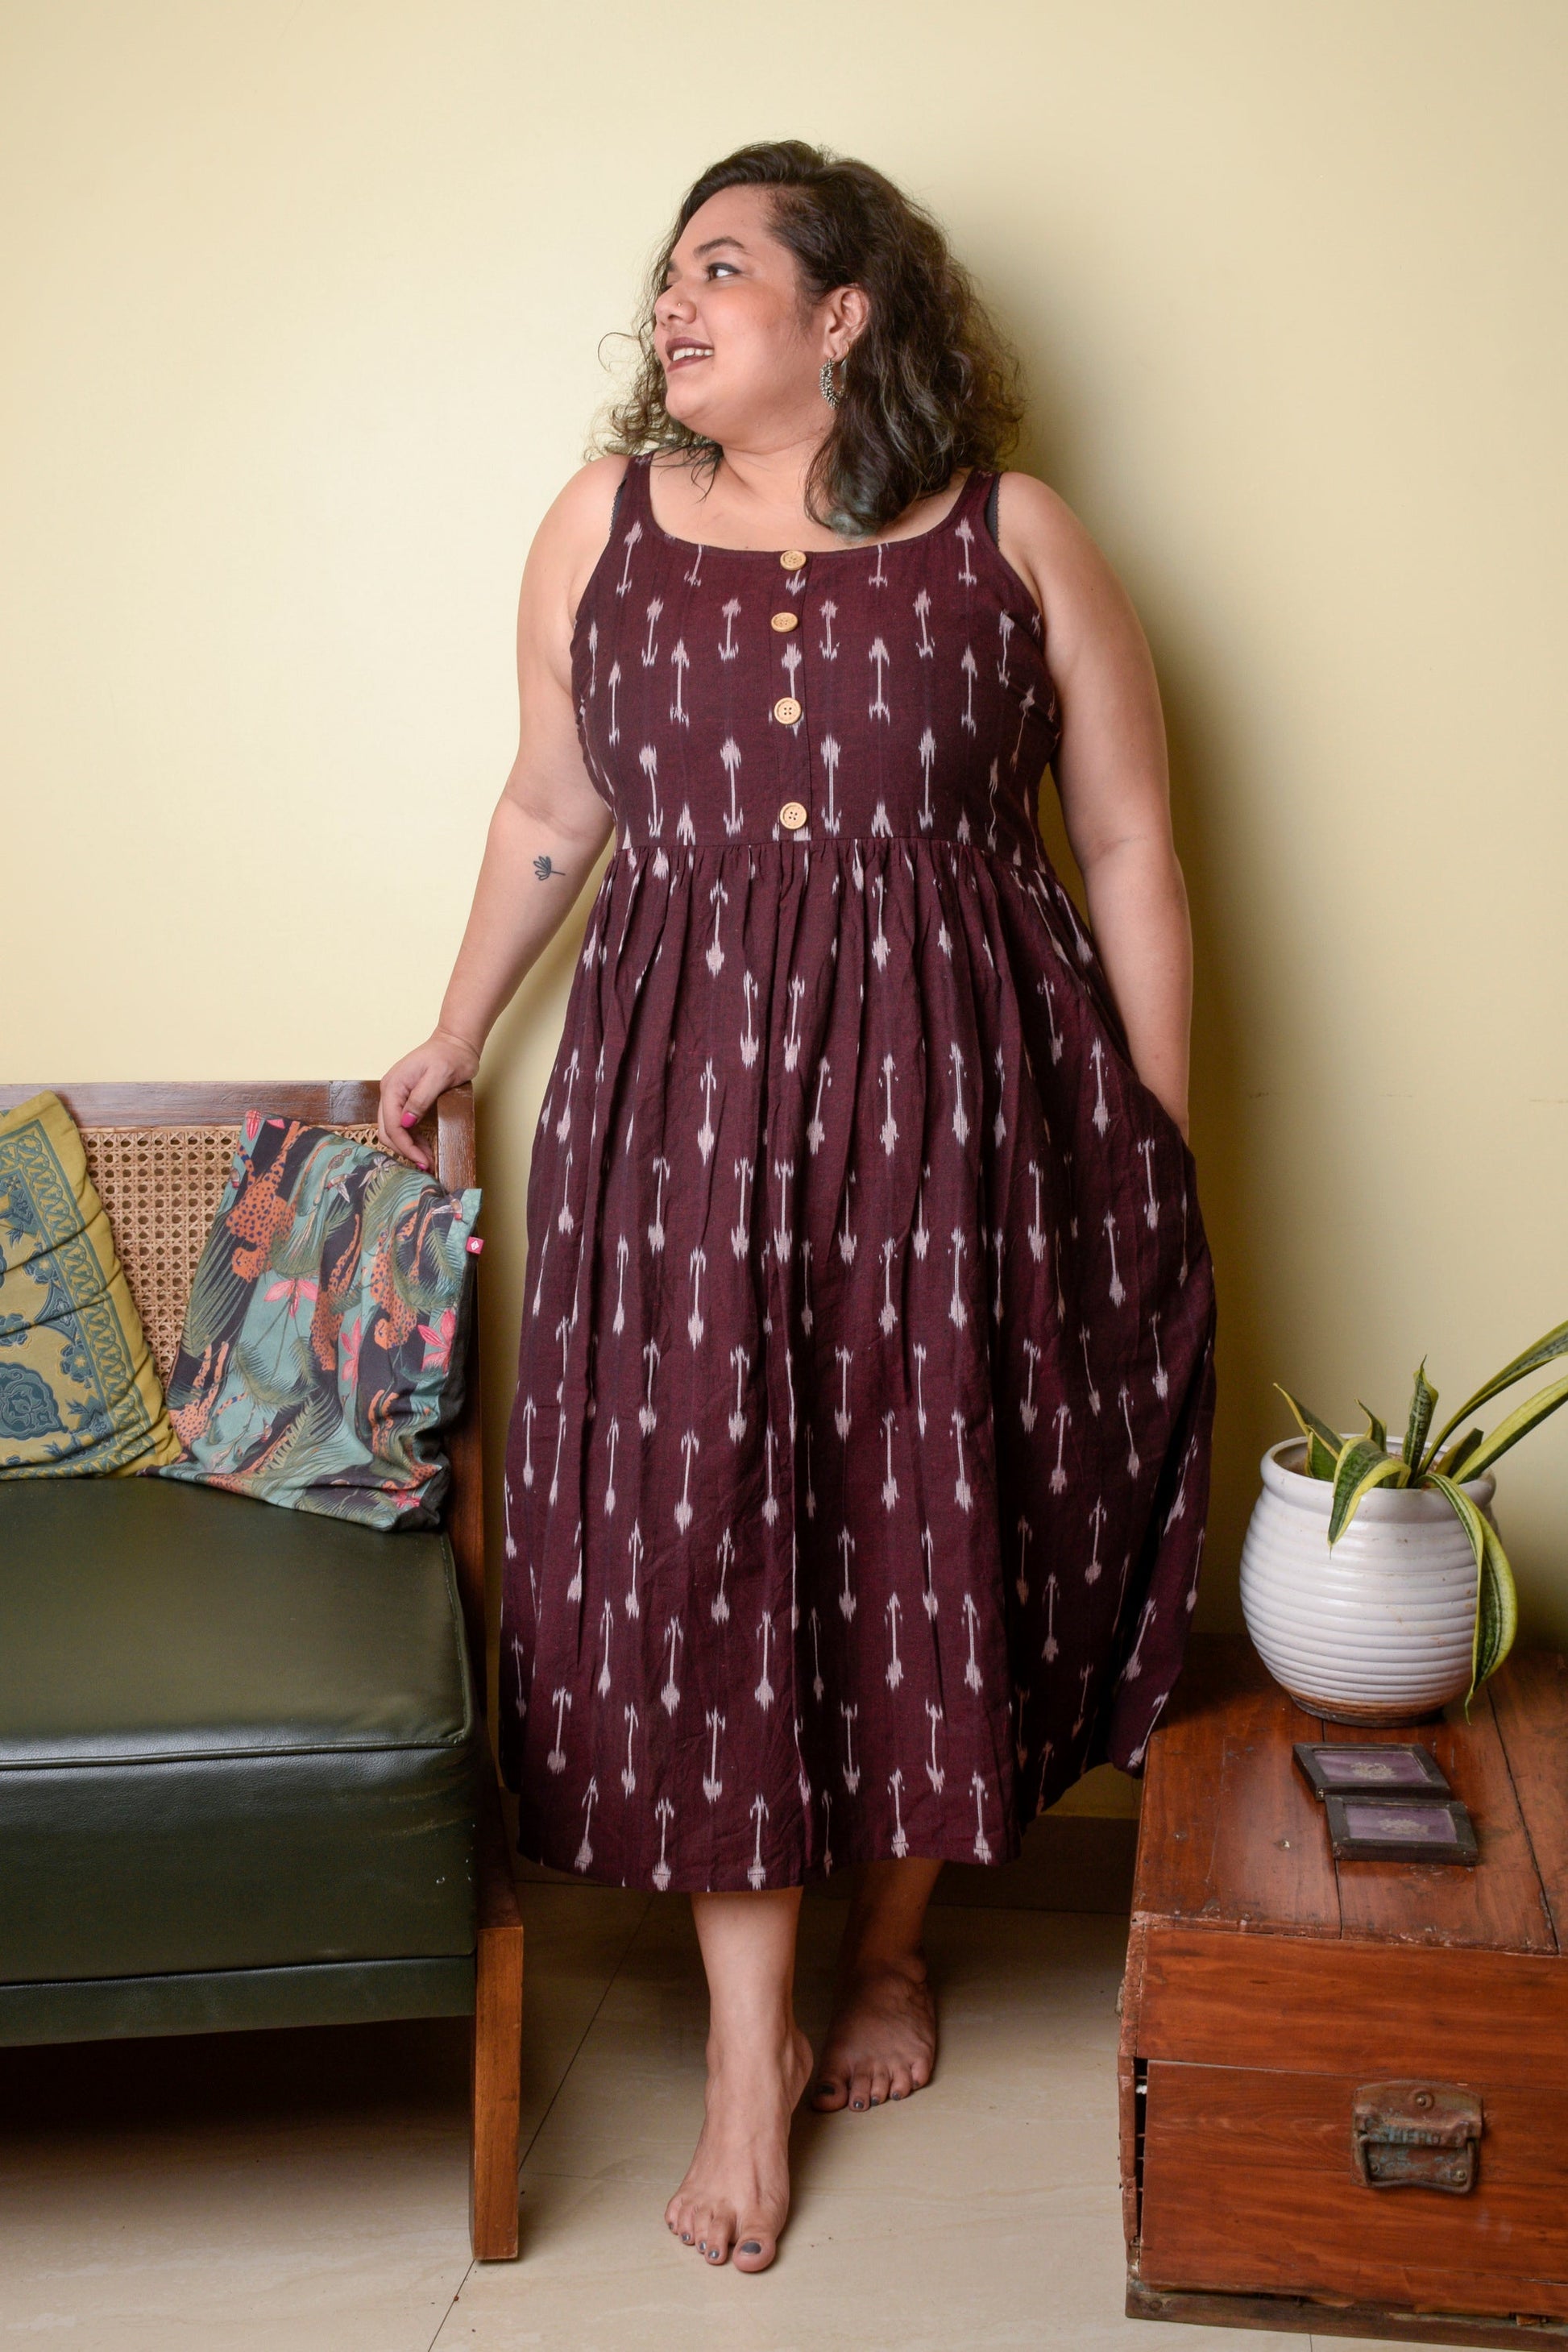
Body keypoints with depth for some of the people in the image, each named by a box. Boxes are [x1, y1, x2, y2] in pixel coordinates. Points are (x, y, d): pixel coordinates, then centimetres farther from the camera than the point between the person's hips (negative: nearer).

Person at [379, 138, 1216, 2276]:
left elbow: (1129, 849, 3)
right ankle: (753, 2045, 16)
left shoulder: (1015, 543, 1)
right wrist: (456, 1034, 25)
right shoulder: (605, 521, 8)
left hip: (970, 1105, -1)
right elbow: (553, 805, 18)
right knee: (696, 1538, 0)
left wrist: (1167, 1152, 2)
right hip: (687, 1098, 2)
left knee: (941, 1527, 8)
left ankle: (890, 1941, 33)